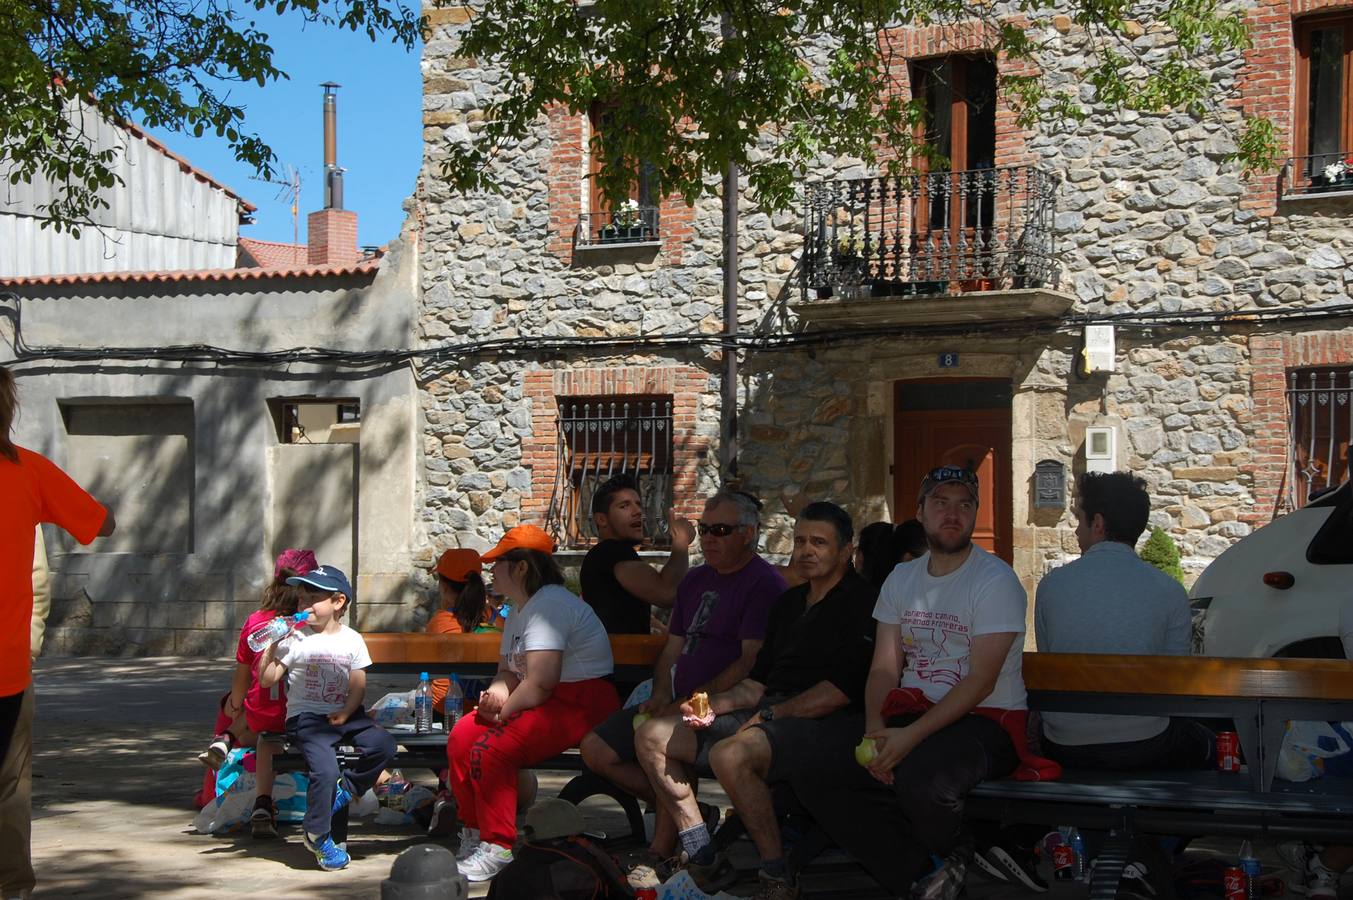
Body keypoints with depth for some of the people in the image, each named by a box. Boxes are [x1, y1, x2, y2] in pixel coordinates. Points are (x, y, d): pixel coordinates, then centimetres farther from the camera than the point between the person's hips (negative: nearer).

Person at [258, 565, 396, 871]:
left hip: (345, 715, 3)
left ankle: (345, 789, 3)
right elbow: (266, 680, -1)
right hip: (305, 717, -3)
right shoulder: (295, 639, 2)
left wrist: (346, 712, -12)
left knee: (383, 746, -21)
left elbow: (358, 685, 4)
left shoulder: (352, 640, 7)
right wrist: (272, 646, -12)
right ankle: (317, 835, -3)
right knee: (325, 769, -25)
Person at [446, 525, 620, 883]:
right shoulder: (519, 611, 17)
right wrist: (496, 693, -4)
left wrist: (503, 710, -12)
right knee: (461, 736, 0)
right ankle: (473, 835, 12)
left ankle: (497, 849, -19)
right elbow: (508, 671, 20)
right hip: (549, 703, 11)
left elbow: (538, 684, -27)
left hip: (582, 705, -11)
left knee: (490, 747, -27)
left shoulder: (549, 605, -19)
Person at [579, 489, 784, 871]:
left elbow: (752, 661, -17)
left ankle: (661, 852, -23)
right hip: (679, 705, 9)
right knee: (596, 749, -1)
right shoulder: (696, 580, 19)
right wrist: (661, 695, 0)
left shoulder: (763, 583, -8)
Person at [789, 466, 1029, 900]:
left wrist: (912, 735, -25)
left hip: (985, 719, -6)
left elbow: (980, 682, -15)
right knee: (812, 773, -13)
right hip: (912, 709, 6)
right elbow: (884, 668, 10)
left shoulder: (996, 580, -8)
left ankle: (951, 858, -1)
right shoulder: (901, 579, 13)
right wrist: (875, 728, -12)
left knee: (920, 777, -38)